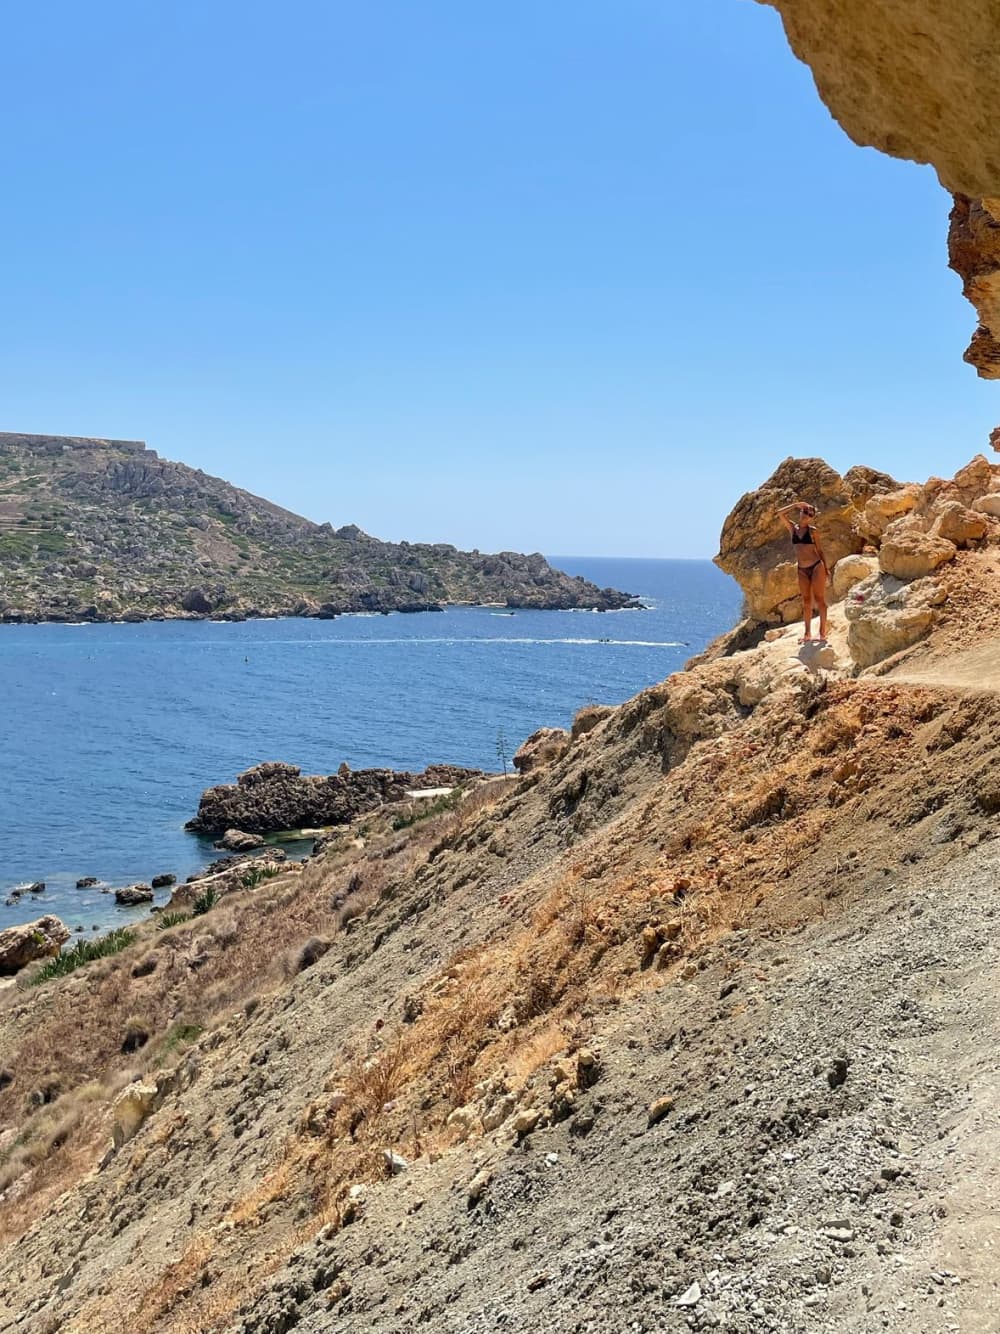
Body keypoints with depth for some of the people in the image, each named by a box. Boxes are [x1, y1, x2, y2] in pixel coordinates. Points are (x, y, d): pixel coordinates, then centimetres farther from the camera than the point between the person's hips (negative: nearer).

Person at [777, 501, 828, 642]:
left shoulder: (812, 531, 1)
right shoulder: (792, 528, 7)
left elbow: (819, 550, 5)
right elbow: (780, 513, -3)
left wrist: (826, 569, 3)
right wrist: (796, 505, 0)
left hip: (816, 566, -3)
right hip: (802, 570, 3)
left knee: (819, 599, -2)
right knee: (806, 602, 6)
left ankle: (822, 632, 1)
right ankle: (807, 634, 9)